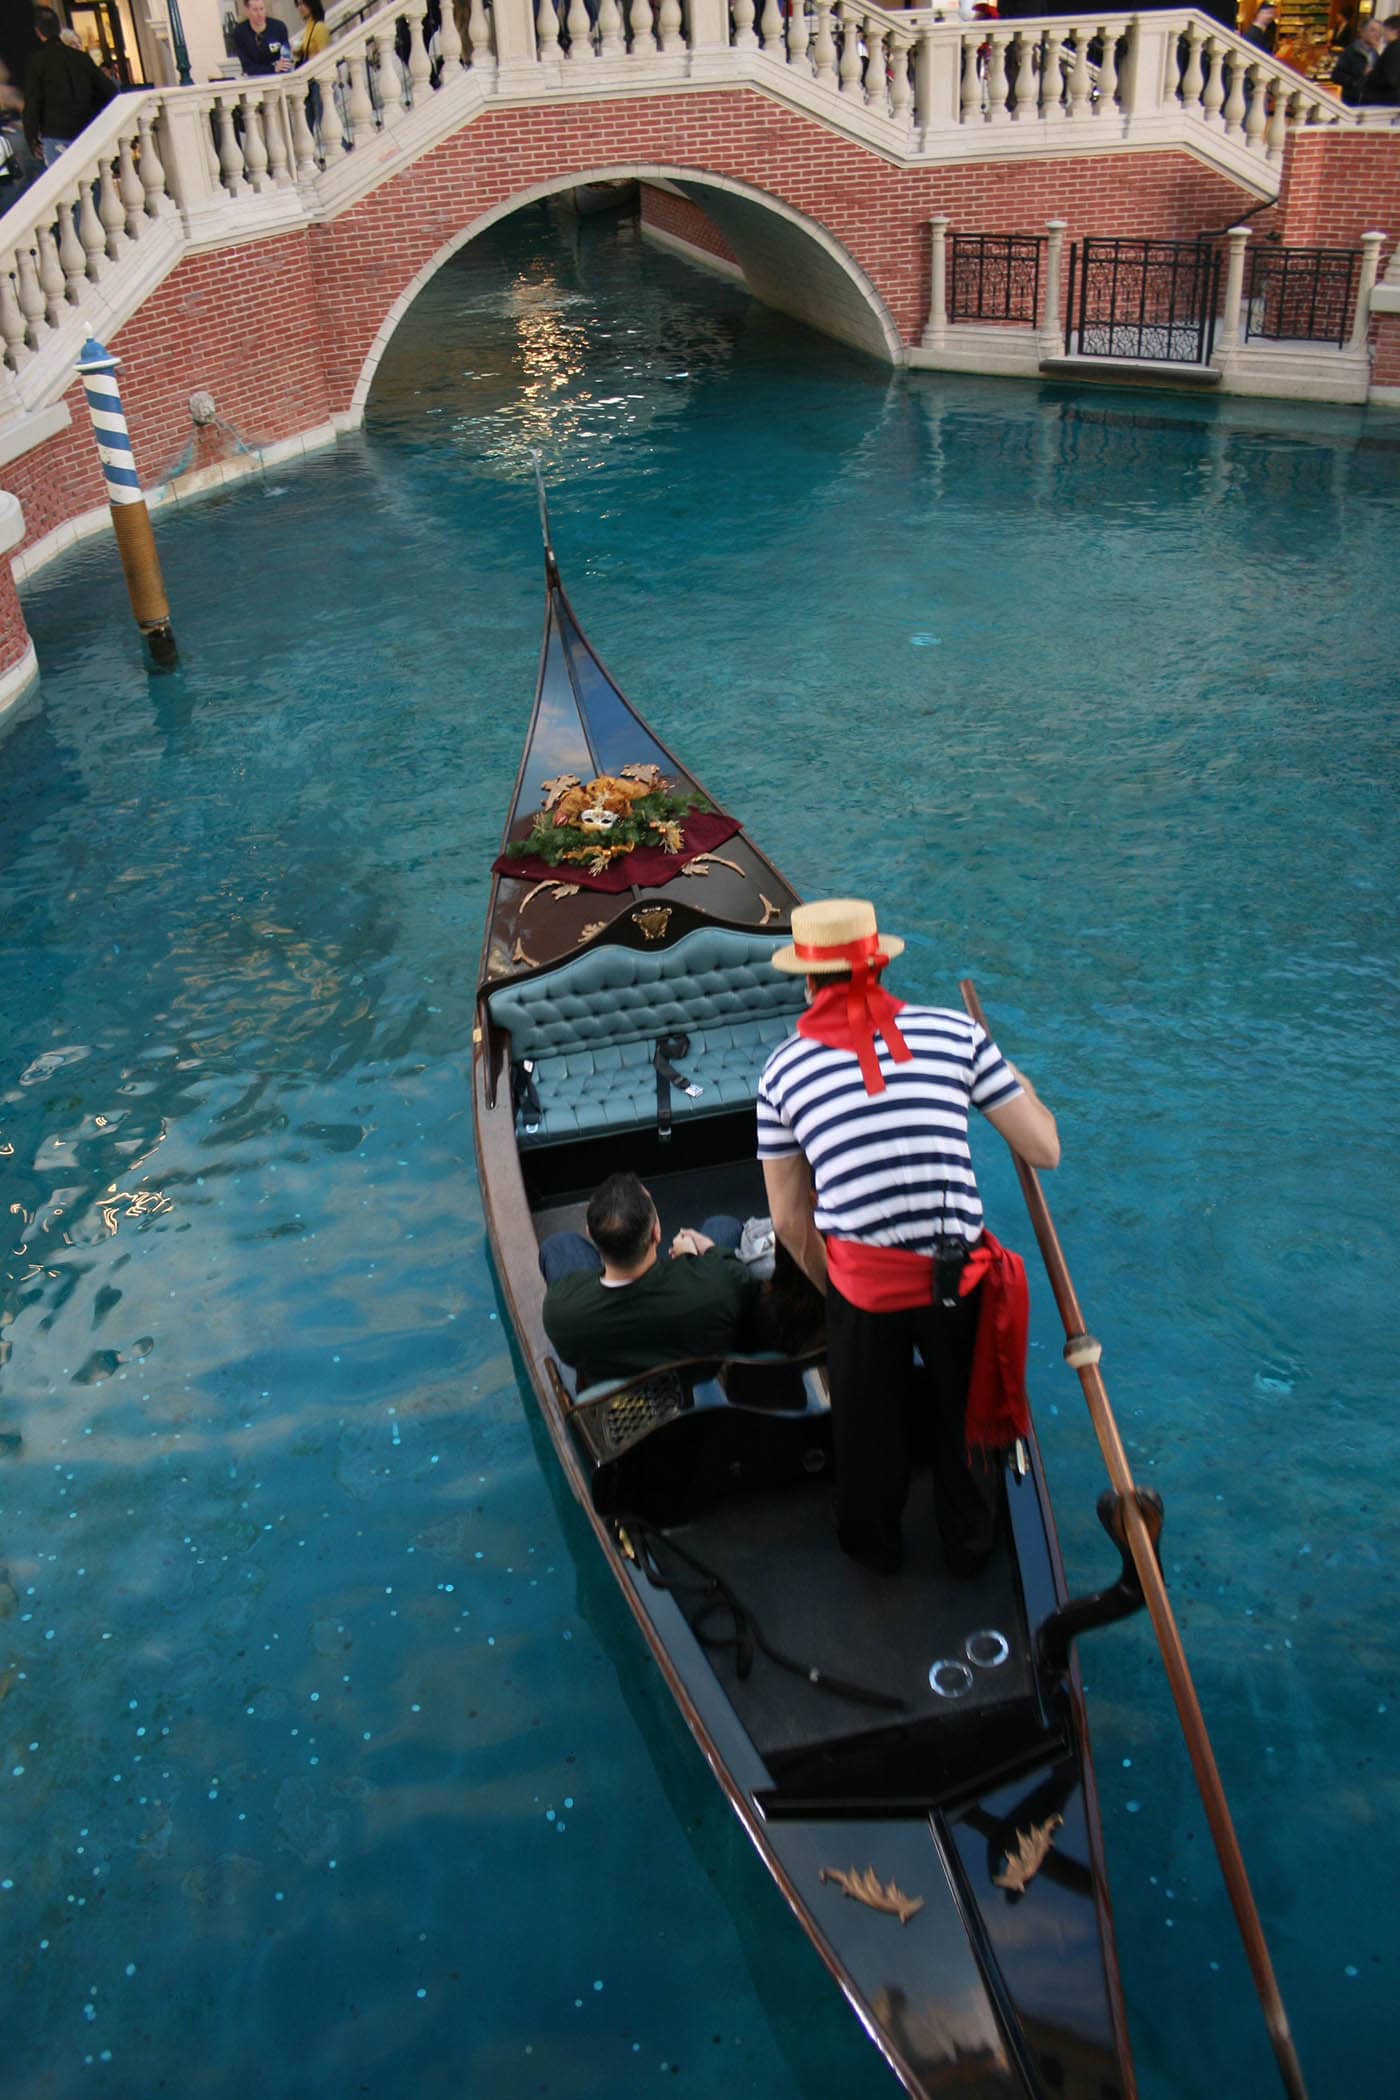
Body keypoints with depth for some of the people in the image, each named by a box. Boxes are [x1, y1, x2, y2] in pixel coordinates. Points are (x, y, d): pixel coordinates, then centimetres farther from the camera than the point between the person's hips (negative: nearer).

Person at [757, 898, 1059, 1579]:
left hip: (862, 1286, 0)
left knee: (867, 1427, 26)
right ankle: (970, 1542, 49)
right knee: (965, 1415, 27)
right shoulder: (954, 1031, -1)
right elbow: (1044, 1150, 2)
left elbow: (790, 1221, 6)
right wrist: (1018, 1084, 20)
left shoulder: (783, 1069, 1)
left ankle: (874, 1545, 50)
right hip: (959, 1277, 0)